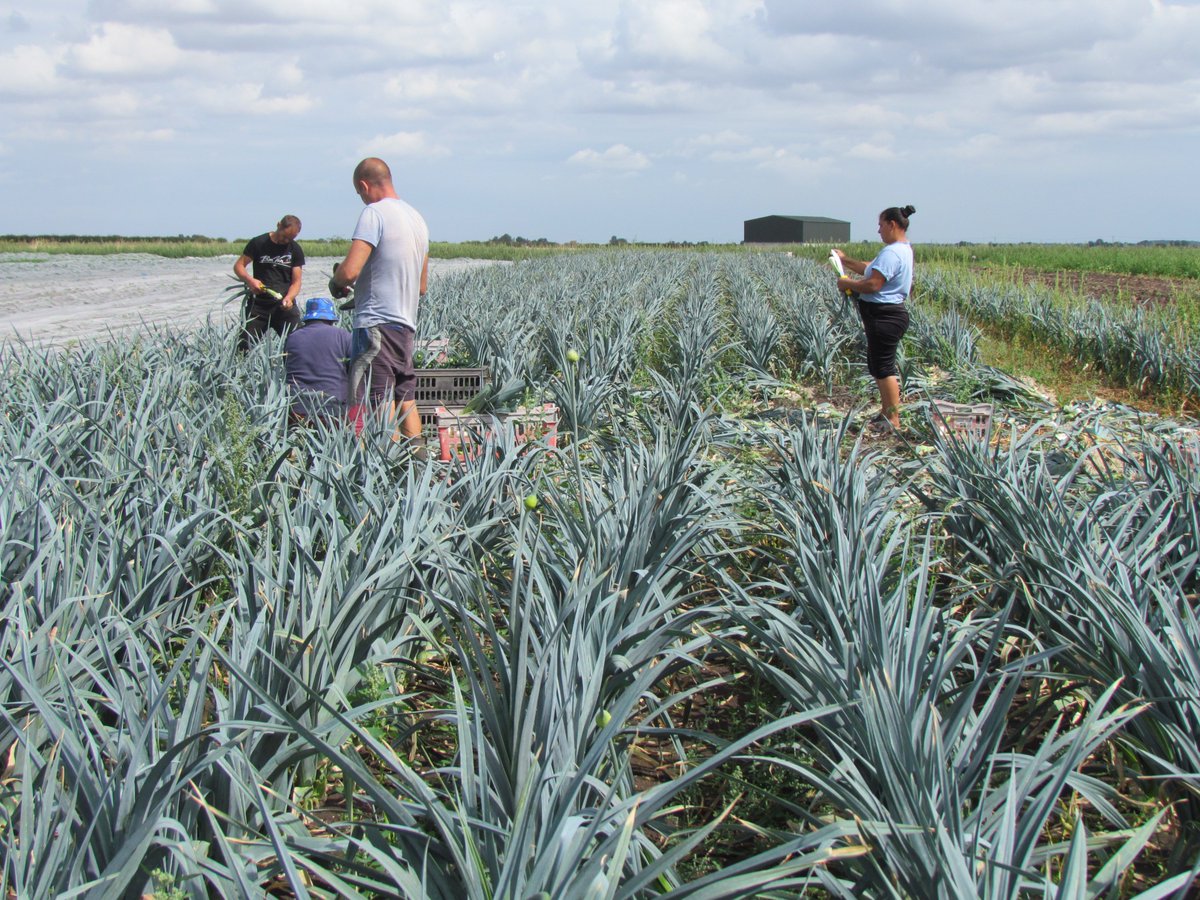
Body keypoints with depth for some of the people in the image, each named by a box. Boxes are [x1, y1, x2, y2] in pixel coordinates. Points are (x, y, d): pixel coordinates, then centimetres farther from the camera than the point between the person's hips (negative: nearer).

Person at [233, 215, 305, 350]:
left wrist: (289, 298, -20)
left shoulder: (296, 250, 4)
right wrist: (249, 280, -18)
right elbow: (238, 266, 3)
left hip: (285, 305, 1)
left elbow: (296, 282, 1)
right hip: (258, 303, 0)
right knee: (244, 346, -2)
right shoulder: (258, 243, 1)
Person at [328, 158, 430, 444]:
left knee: (382, 409, -6)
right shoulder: (417, 218, 16)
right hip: (407, 325, 8)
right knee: (406, 401, 13)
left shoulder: (375, 213, -10)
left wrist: (336, 283, 2)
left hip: (377, 323, -8)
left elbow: (349, 271, -21)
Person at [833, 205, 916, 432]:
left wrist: (847, 283, -10)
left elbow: (873, 284, -25)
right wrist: (845, 260, 21)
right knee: (877, 365, 18)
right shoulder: (903, 249, 16)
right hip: (886, 314, 11)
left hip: (885, 316, -11)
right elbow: (871, 269, 23)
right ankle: (886, 412, 26)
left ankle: (893, 420, -1)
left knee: (883, 367, -6)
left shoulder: (892, 253, -19)